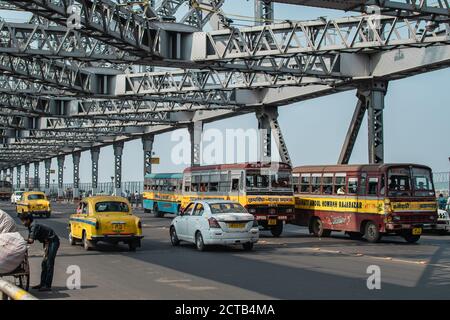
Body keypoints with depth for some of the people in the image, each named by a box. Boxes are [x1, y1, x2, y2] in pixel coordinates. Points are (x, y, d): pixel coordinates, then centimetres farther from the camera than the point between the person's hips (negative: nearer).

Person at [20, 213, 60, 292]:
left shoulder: (34, 226, -21)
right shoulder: (30, 227, 10)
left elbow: (31, 240, -29)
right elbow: (30, 240, 9)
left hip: (53, 242, -10)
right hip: (47, 242, 10)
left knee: (49, 264, -11)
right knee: (44, 264, 12)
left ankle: (48, 286, -12)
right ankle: (42, 284, 18)